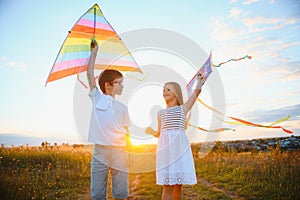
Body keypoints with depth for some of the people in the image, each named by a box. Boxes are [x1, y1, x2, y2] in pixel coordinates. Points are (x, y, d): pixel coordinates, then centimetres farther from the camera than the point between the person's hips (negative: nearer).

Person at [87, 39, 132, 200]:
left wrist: (131, 155, 4)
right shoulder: (97, 98, 7)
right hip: (100, 150, -1)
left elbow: (126, 133, 9)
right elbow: (90, 74, 3)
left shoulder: (122, 108, 11)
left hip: (119, 151, 2)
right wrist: (94, 51, 6)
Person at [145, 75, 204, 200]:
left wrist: (200, 79, 8)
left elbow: (197, 91, 1)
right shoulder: (161, 113, 16)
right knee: (167, 185, -2)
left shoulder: (183, 108, 9)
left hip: (179, 147, -1)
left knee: (178, 184, 5)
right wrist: (151, 132, 3)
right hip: (165, 148, 1)